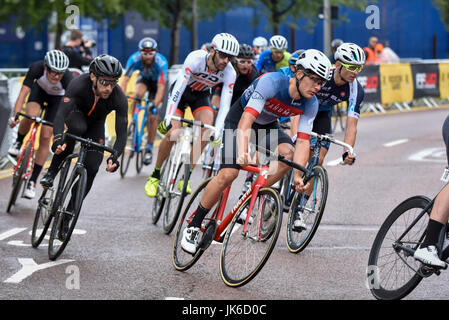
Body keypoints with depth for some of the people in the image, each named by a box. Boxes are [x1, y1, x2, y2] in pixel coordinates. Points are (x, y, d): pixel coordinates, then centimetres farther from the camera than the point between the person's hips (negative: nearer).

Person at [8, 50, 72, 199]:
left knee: (45, 138, -8)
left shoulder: (67, 78, -38)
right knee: (32, 115, -32)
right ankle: (18, 143, -1)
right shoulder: (37, 68, -36)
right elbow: (24, 91, -37)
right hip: (40, 90, 1)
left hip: (57, 98, -1)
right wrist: (15, 115, -48)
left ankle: (32, 181, 1)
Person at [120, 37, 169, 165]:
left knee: (153, 116, -8)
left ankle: (149, 149, 7)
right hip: (144, 79, 2)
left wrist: (155, 105, -54)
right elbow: (125, 79, -37)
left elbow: (161, 87, -42)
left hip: (157, 82, -2)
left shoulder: (161, 62, -38)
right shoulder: (135, 59, -32)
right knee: (138, 94, -33)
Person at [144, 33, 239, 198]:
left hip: (201, 95, 3)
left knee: (207, 129, -24)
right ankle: (155, 176, 0)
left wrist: (217, 132, -36)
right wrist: (168, 119, -43)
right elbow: (178, 88, -37)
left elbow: (225, 105, -25)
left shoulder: (229, 73, -25)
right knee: (173, 133, -20)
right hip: (182, 91, -3)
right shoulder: (196, 58, -34)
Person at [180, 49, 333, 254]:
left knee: (288, 153, -26)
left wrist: (298, 176, -35)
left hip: (267, 126, 5)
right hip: (239, 119, -5)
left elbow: (303, 141, -21)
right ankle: (193, 226, -6)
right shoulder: (272, 82, -35)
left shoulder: (310, 104, -18)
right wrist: (242, 152, -58)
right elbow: (246, 120, -44)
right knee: (228, 174, -20)